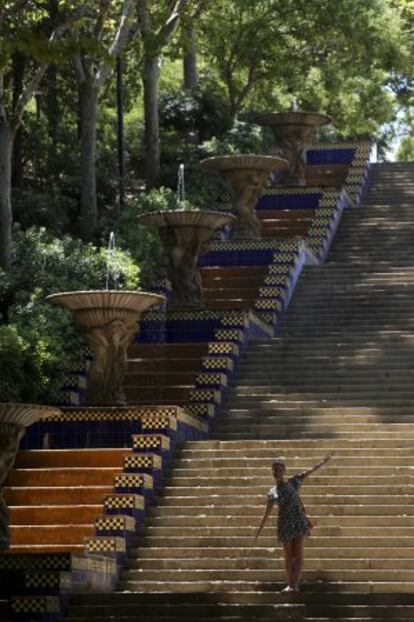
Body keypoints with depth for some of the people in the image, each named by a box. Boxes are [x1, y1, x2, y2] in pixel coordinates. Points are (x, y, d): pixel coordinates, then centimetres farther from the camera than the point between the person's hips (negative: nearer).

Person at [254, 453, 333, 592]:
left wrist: (324, 461, -8)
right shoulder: (272, 493, 10)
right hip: (285, 523, 1)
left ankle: (295, 584, -13)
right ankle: (290, 584, 8)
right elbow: (267, 513, 14)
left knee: (298, 554, -8)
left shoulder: (292, 482, 7)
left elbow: (309, 472, 0)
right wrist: (260, 530, 11)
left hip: (299, 520, -1)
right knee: (289, 556, 3)